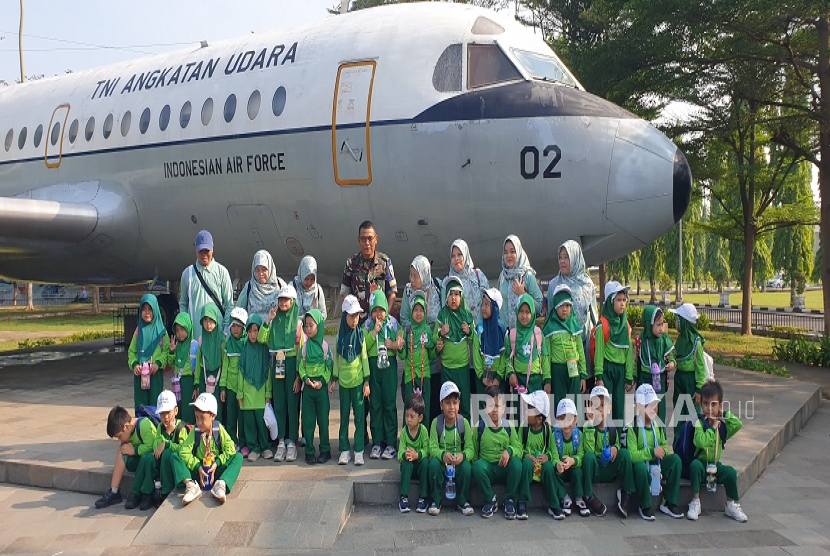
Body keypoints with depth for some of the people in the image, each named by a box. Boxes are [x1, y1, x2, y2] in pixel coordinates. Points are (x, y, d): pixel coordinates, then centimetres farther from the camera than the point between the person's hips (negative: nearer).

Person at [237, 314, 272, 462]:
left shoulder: (265, 348, 0)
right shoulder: (244, 348, 6)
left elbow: (268, 371, 1)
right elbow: (240, 371, 9)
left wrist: (268, 393, -2)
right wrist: (239, 393, 6)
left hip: (261, 390, -2)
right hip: (247, 391, 2)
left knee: (262, 420, -1)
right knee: (248, 421, 4)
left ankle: (265, 447, 14)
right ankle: (253, 448, 15)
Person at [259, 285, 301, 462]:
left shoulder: (298, 321, -3)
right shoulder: (274, 320, 11)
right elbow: (262, 339, 1)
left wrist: (299, 375, -12)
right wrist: (267, 320, -8)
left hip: (292, 362, -4)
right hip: (277, 363, 4)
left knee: (292, 402, 0)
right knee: (279, 402, 7)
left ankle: (292, 442, 9)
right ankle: (281, 442, 14)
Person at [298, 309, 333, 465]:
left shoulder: (324, 345, -1)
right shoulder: (304, 345, 4)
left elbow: (329, 366, -1)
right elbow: (301, 365, 4)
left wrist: (322, 381, -13)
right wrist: (305, 379, -13)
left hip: (321, 386, -2)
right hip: (308, 386, 2)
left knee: (323, 419, 4)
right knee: (308, 420, 4)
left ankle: (325, 450, 14)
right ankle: (309, 452, 12)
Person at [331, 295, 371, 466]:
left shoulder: (360, 334, -2)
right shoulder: (340, 336, 2)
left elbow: (364, 358, 0)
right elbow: (336, 359, 8)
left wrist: (367, 381, -3)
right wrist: (334, 379, 6)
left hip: (358, 381, -2)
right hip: (344, 381, 2)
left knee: (359, 417, 1)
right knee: (344, 417, 8)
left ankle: (359, 451, 8)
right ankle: (344, 450, 16)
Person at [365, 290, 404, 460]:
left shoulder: (393, 323, 4)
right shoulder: (367, 325, 6)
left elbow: (400, 346, 4)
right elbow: (364, 347, -6)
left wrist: (394, 346, -17)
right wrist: (375, 331, -13)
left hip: (389, 365, -1)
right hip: (373, 366, 1)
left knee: (389, 404, -1)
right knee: (375, 404, 4)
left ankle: (391, 443, 6)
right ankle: (377, 442, 13)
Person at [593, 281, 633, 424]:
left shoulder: (626, 325, 8)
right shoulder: (603, 325, -9)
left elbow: (628, 351, 11)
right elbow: (599, 351, -9)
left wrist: (629, 376, 10)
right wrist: (599, 376, -10)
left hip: (621, 369, 5)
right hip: (607, 368, -5)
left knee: (619, 407, 11)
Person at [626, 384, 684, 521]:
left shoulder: (658, 426, 7)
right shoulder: (633, 428, -15)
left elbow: (664, 445, 15)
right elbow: (632, 455, -21)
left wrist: (664, 450, -8)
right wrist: (652, 452, -29)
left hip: (657, 464, 6)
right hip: (641, 465, -6)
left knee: (675, 459, -19)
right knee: (640, 466, -39)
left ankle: (669, 503, -9)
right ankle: (645, 507, -17)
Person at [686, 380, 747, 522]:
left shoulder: (722, 424, 3)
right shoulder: (699, 422, -11)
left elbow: (738, 425, -16)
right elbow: (701, 442, -27)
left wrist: (724, 413, -9)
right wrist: (713, 428, -18)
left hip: (716, 465, 4)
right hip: (701, 464, -4)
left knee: (731, 472, -24)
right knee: (695, 465, -35)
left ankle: (731, 505, 2)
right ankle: (695, 503, -20)